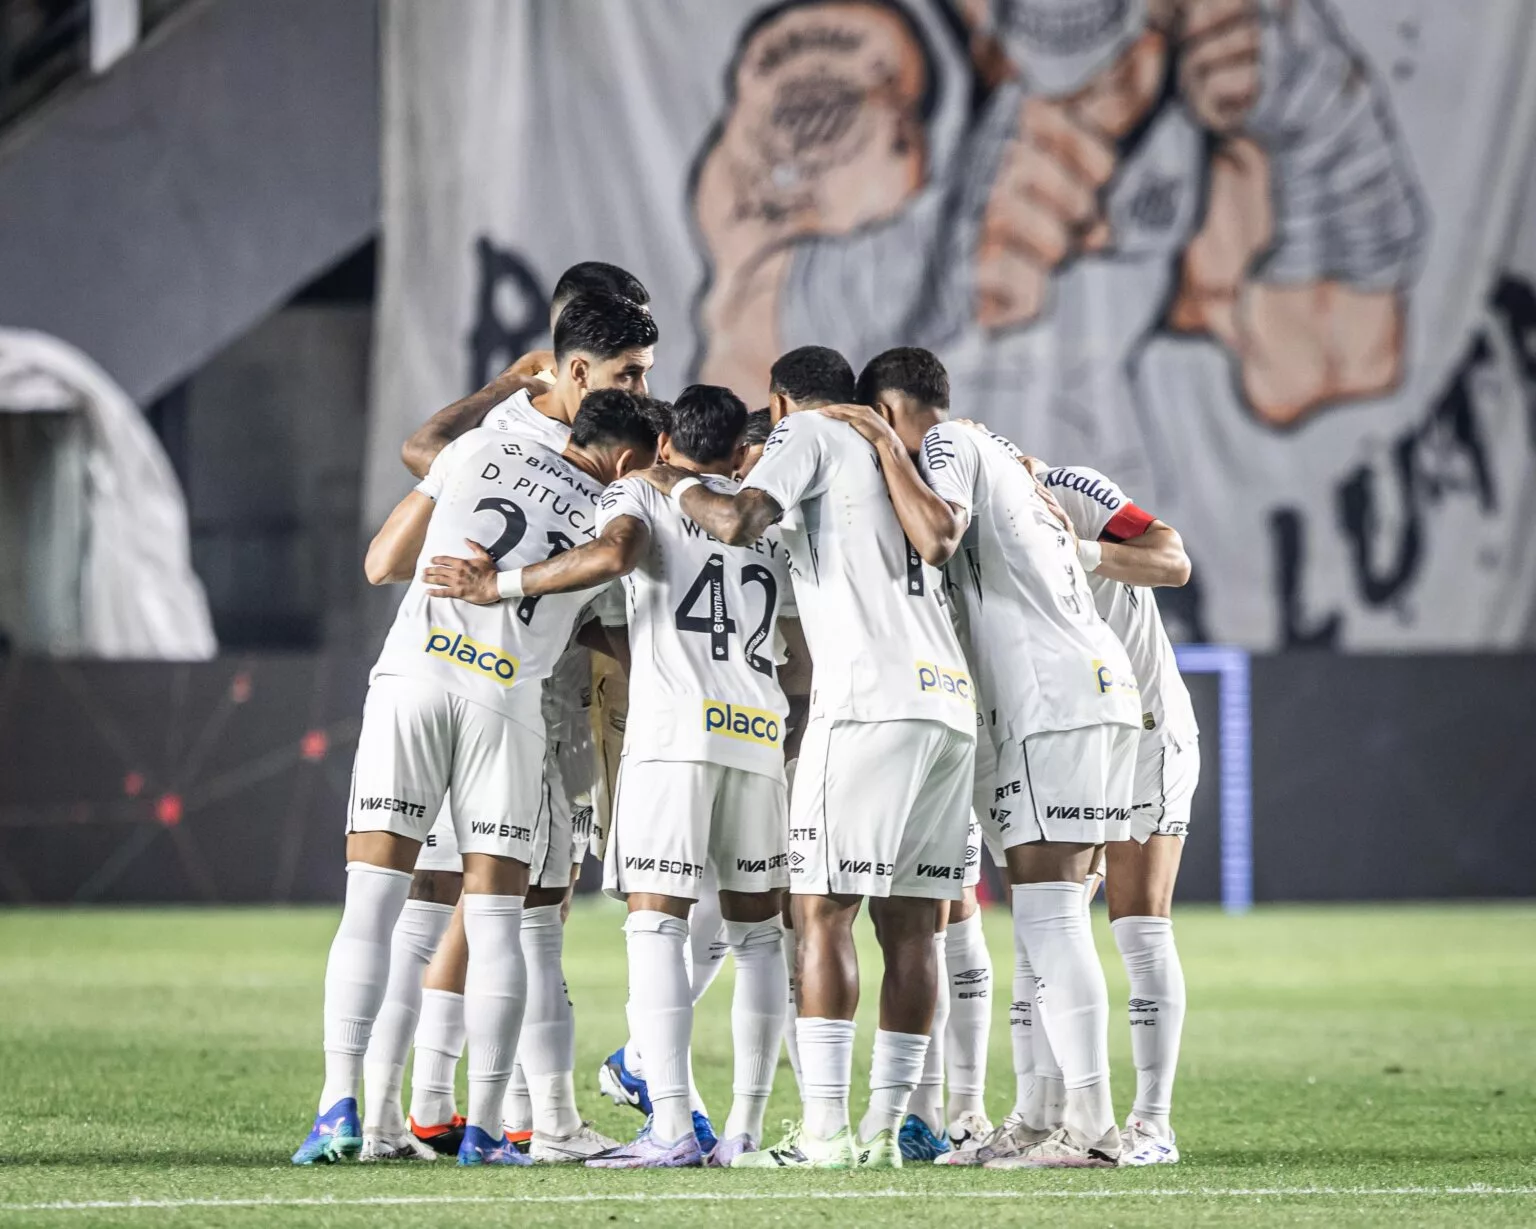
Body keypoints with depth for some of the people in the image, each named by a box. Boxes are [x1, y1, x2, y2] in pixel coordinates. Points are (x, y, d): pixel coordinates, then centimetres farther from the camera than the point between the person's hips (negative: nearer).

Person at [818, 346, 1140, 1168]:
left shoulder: (948, 444, -1)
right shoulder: (993, 455, 27)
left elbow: (937, 537, -19)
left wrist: (885, 448, -8)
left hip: (1054, 699, -10)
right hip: (1090, 692, 10)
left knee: (1047, 910, -12)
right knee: (1047, 916, 9)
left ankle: (1092, 1124, -18)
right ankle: (1058, 1116, 7)